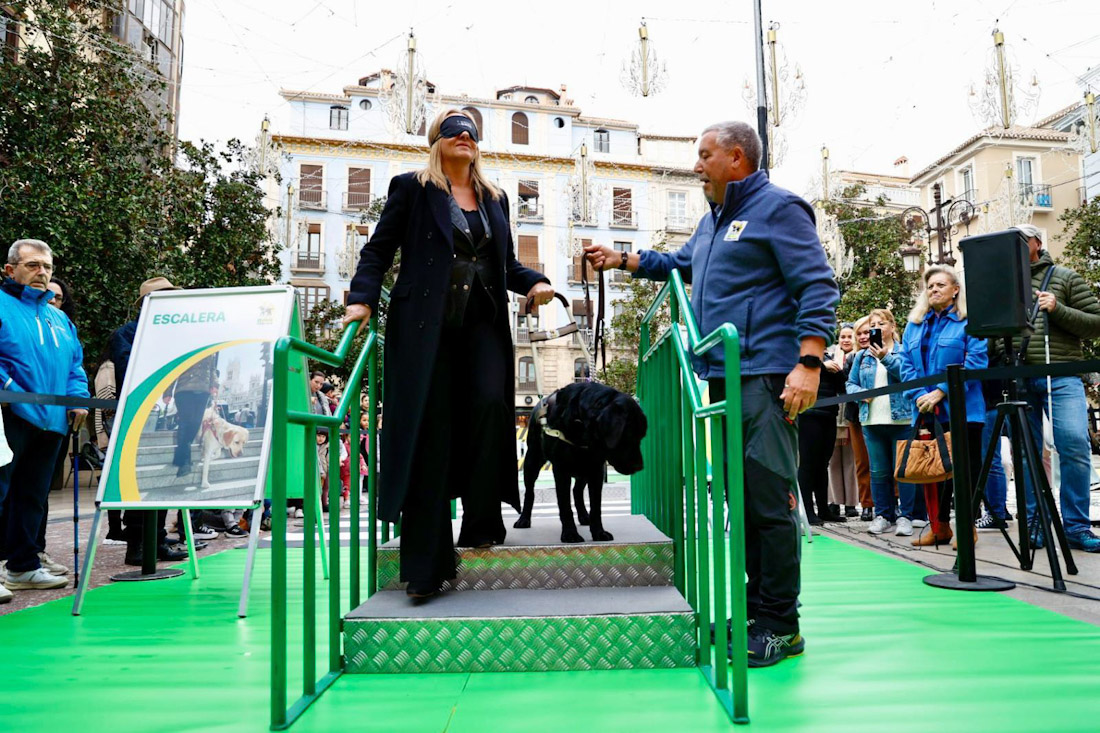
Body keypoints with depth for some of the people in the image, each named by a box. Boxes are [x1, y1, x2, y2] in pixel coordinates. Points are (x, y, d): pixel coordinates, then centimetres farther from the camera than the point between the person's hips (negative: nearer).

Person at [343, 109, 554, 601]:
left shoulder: (495, 199, 22)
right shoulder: (411, 189, 10)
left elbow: (507, 263, 23)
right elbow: (379, 249, 5)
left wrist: (534, 282, 3)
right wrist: (362, 297, -9)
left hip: (482, 323, 4)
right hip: (426, 325, -3)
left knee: (491, 402, -20)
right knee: (430, 432, -7)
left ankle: (482, 522, -2)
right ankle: (426, 565, -2)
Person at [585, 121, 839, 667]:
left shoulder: (777, 207, -3)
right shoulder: (712, 220, 24)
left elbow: (818, 287, -11)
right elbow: (680, 264, 40)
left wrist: (808, 363, -20)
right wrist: (622, 260, 31)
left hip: (764, 377, -9)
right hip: (722, 377, 9)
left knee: (769, 499, -8)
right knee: (741, 499, 11)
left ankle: (780, 626, 1)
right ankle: (759, 608, 20)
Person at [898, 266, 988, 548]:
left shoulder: (969, 321, -3)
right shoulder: (915, 325, 14)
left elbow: (976, 361, -12)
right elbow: (906, 364, 9)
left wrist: (940, 392, -17)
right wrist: (919, 396, -7)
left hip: (962, 410, -5)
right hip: (926, 412, 5)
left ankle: (968, 526, 14)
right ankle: (939, 525, 19)